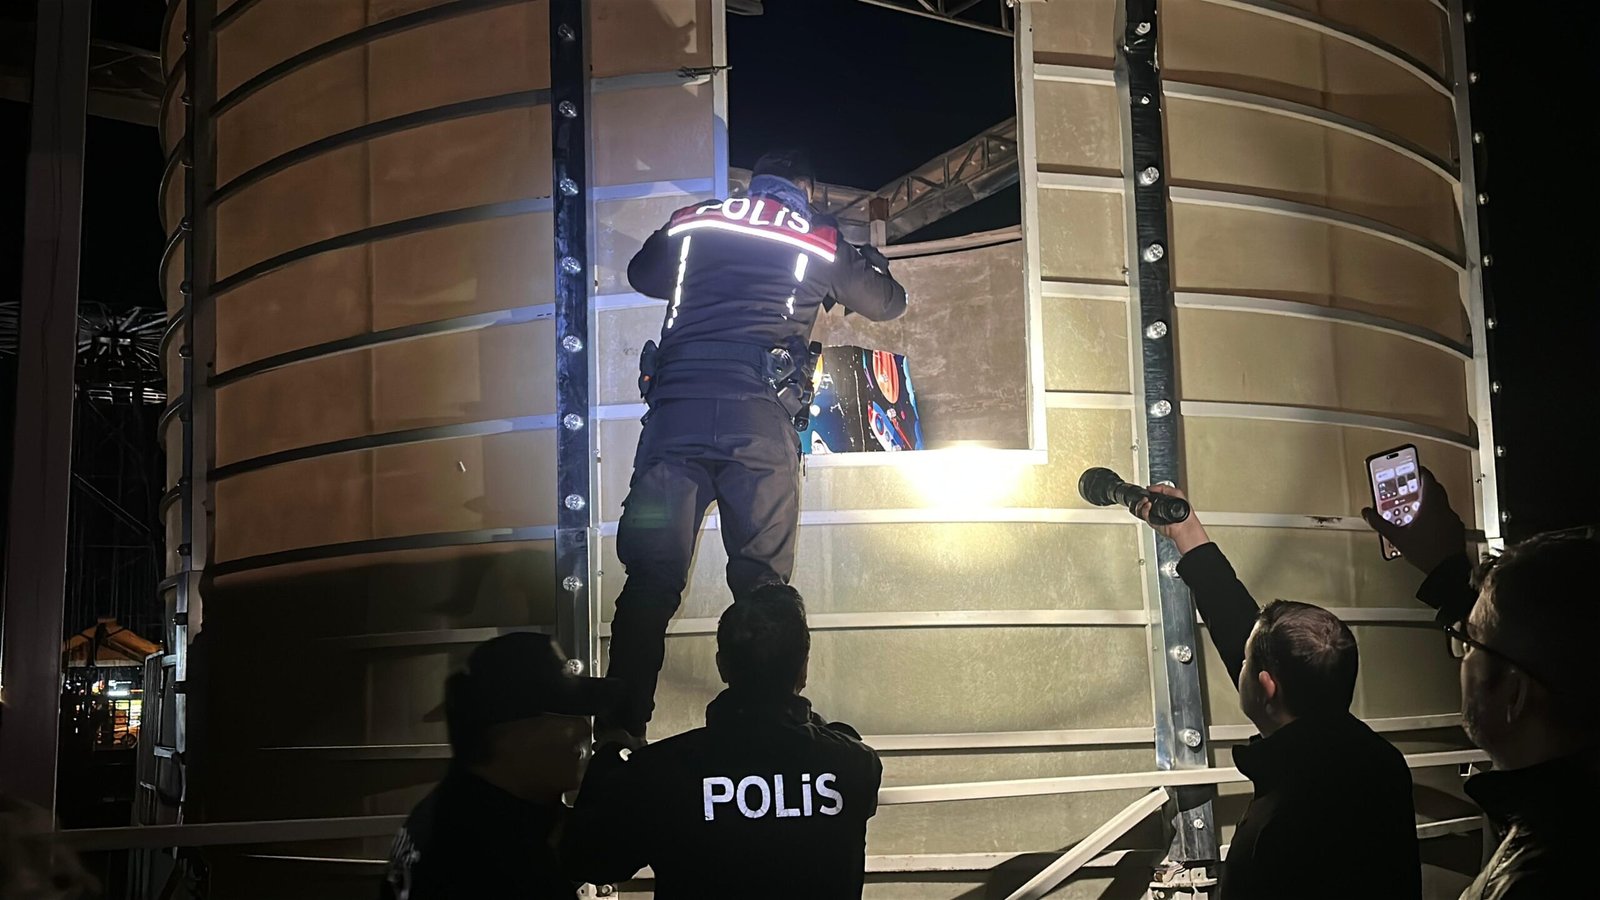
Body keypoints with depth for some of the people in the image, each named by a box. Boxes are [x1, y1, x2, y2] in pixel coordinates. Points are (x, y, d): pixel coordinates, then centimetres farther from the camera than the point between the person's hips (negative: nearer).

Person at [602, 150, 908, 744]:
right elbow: (887, 305, 31)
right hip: (758, 416, -1)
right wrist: (870, 265, 52)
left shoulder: (693, 222, 19)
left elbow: (642, 276, 37)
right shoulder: (820, 239, 17)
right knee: (762, 583, 3)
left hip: (675, 405, 1)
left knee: (650, 578, -2)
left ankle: (618, 729, -9)